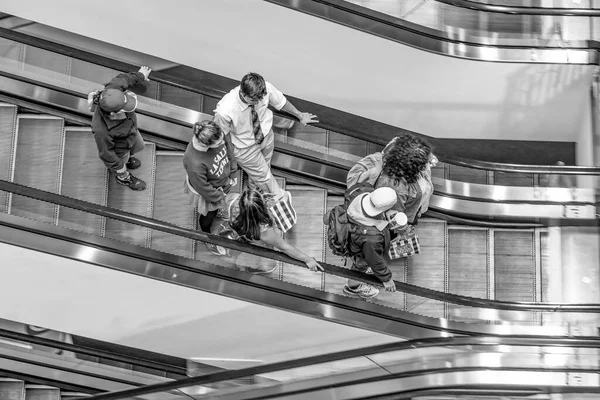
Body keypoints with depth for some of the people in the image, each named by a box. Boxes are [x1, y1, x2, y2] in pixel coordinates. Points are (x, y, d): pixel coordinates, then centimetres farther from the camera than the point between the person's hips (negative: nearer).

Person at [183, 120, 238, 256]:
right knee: (208, 216, 25)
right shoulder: (195, 163, -47)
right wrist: (219, 196, -12)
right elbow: (203, 188, -29)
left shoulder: (218, 137, -31)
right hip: (205, 193, -5)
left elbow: (228, 150, -7)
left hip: (222, 182, 5)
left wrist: (233, 174, 3)